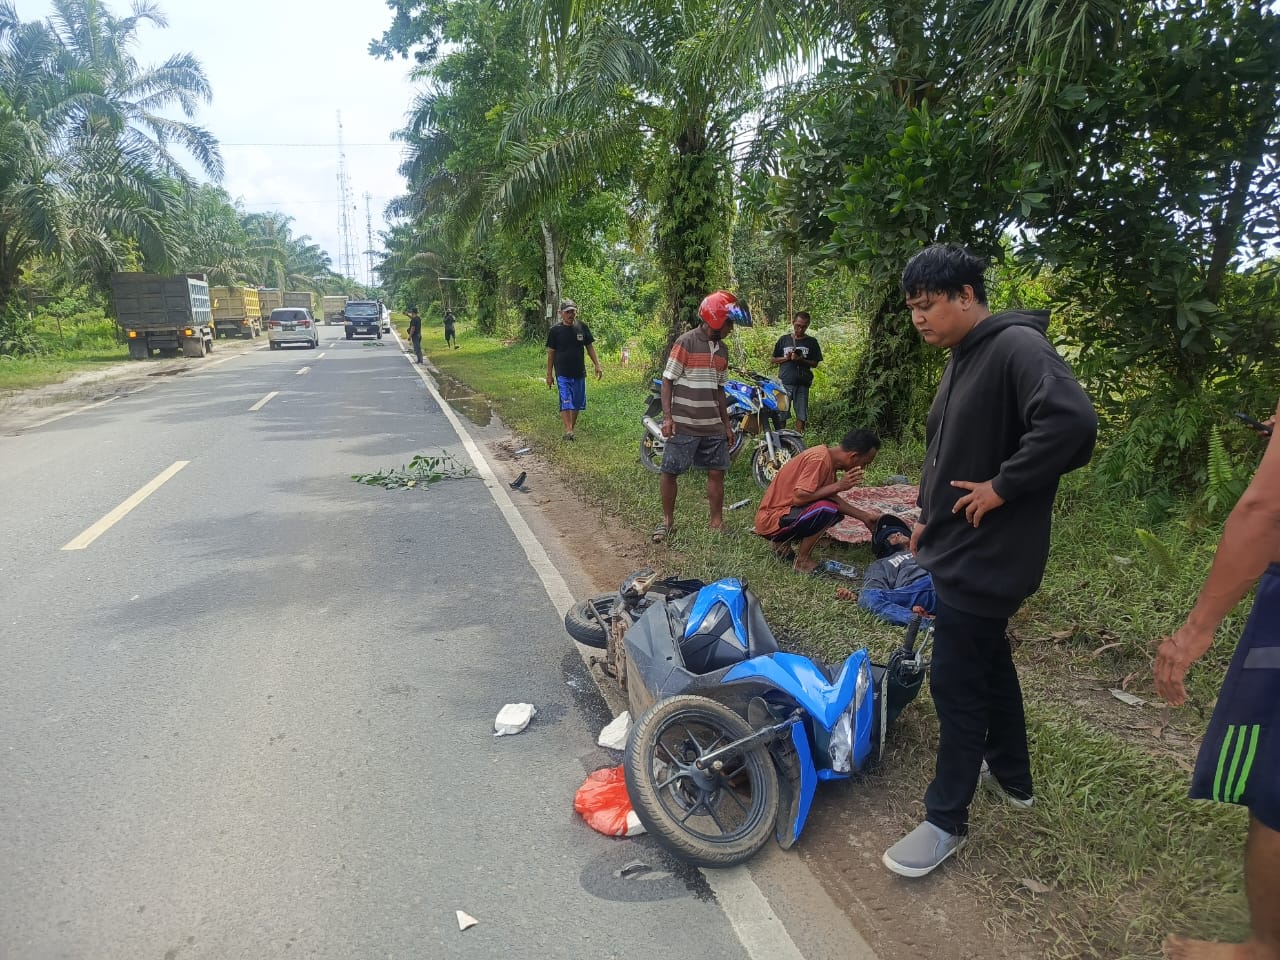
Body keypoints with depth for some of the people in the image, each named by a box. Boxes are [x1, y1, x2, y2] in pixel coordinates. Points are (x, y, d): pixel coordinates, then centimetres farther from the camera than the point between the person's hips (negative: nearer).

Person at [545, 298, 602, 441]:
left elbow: (589, 347, 11)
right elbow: (551, 353, 0)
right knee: (565, 402, -11)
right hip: (562, 374, -3)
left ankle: (573, 428, 23)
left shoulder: (582, 328, 3)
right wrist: (549, 374, 0)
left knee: (577, 403, 10)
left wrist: (597, 365, 2)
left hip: (579, 373, 4)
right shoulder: (555, 331, -4)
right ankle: (568, 430, -14)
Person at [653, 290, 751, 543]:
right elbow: (667, 381, -8)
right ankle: (667, 521, 18)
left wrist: (727, 423, 17)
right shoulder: (685, 342, -9)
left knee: (717, 472, 6)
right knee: (670, 472, 2)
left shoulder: (722, 349, 11)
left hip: (713, 426, 6)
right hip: (683, 425, -6)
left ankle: (717, 523, 18)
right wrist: (667, 417, -15)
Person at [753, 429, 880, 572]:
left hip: (786, 509, 10)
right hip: (771, 520, -10)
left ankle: (784, 543, 13)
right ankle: (802, 561, -8)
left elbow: (832, 497, 14)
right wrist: (838, 486, -23)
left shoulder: (829, 458, 6)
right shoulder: (819, 459, -22)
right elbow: (799, 497, -29)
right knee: (826, 509, -27)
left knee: (837, 511, 11)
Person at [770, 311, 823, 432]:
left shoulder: (812, 342, 7)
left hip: (802, 384, 0)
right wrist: (786, 358, -8)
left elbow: (815, 363, 5)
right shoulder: (784, 339, 8)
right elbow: (772, 360, 10)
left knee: (801, 416, 1)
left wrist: (801, 360, -12)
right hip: (784, 383, 0)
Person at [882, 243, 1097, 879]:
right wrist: (928, 515, 17)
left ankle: (946, 820, 16)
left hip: (985, 557, -10)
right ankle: (1013, 775, 43)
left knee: (956, 683, -1)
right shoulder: (963, 359, 12)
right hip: (957, 547, 10)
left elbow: (1072, 422, -33)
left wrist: (1002, 486, -25)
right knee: (988, 662, 23)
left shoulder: (1017, 347, -18)